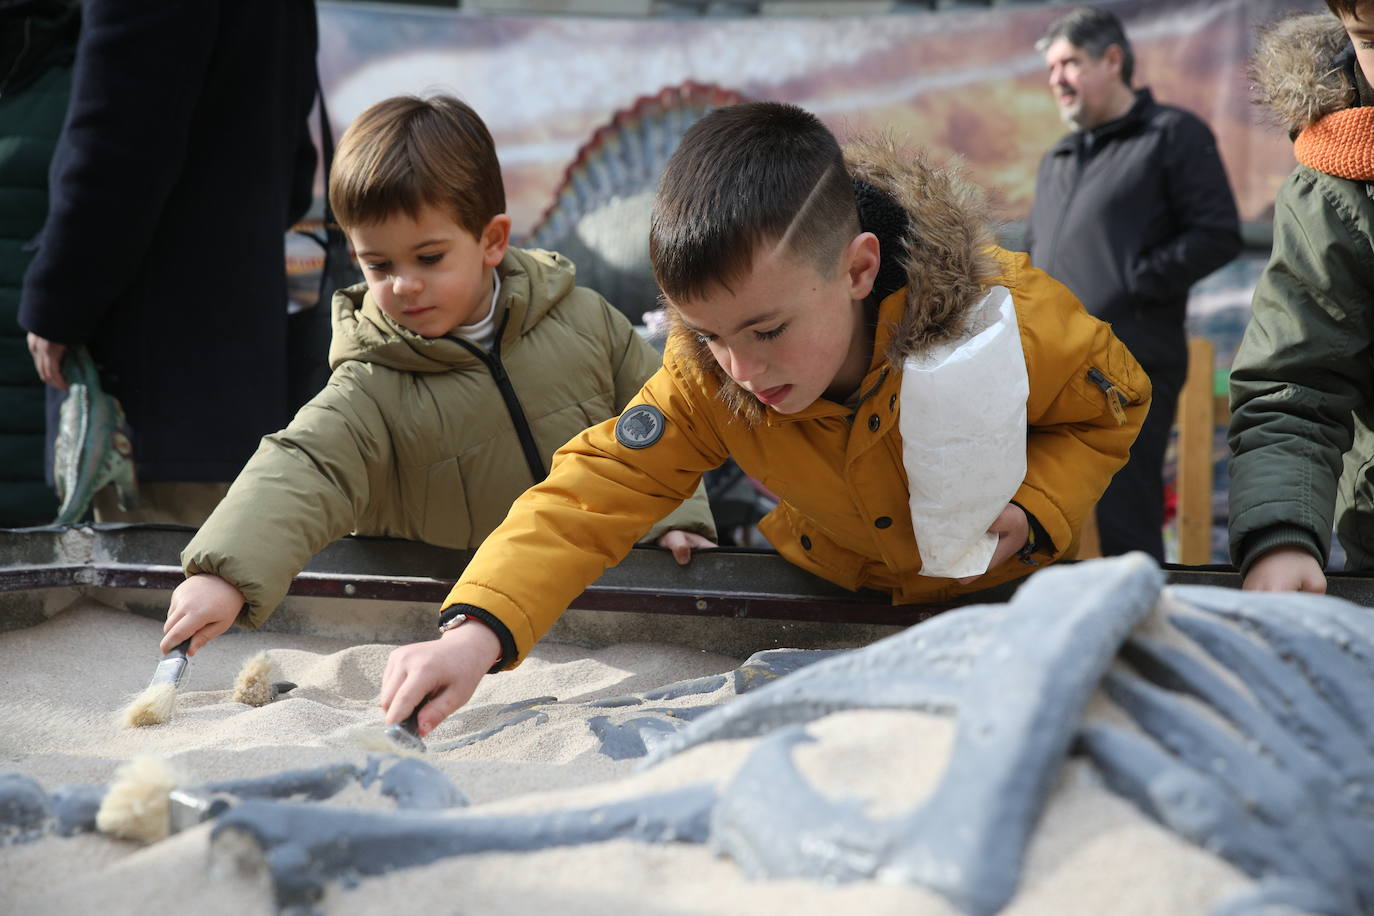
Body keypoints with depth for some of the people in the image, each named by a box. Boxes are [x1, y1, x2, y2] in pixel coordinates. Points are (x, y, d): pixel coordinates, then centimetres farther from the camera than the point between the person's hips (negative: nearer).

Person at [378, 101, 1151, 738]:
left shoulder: (1001, 311, -34)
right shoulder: (707, 376, -28)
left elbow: (1113, 403, -13)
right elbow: (597, 488, -31)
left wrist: (1030, 516, -31)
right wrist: (476, 631, -48)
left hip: (1017, 589, -1)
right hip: (844, 597, 1)